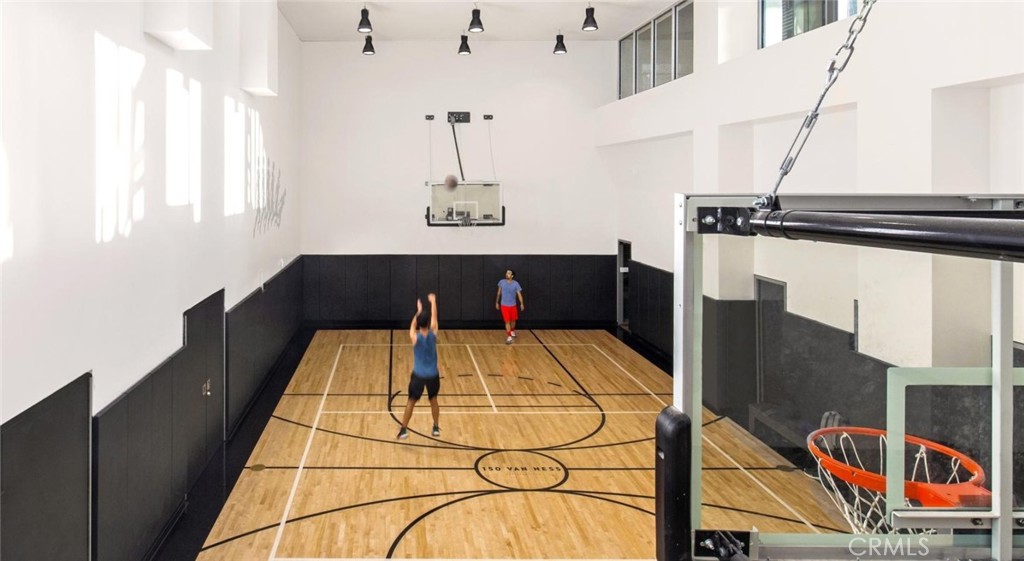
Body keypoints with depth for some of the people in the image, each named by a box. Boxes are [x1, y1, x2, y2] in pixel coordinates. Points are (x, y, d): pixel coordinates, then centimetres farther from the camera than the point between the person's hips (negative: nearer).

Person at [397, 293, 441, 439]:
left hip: (418, 375, -1)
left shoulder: (415, 337, -14)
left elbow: (413, 325, 8)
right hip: (433, 375, 2)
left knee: (411, 401, 9)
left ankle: (404, 429, 8)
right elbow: (434, 317, 5)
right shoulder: (433, 334, -11)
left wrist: (419, 311, 22)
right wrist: (433, 302, 19)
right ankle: (436, 428, 25)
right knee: (433, 400, 20)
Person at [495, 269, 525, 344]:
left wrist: (522, 303, -25)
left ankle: (512, 331, 44)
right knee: (507, 321, -6)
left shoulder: (515, 284, -13)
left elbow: (519, 294, -15)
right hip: (504, 305, -1)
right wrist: (497, 302, 9)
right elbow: (499, 293, 5)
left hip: (513, 305, 1)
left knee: (513, 320, 17)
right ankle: (509, 337, -3)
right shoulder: (501, 282, -8)